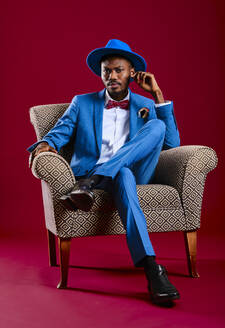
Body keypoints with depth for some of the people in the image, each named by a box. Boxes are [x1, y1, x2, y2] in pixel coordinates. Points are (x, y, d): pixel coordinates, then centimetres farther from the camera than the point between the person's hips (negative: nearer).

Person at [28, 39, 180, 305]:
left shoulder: (146, 106, 18)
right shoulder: (82, 103, 18)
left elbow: (172, 144, 3)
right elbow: (57, 135, 8)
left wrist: (157, 94, 0)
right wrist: (44, 145, -18)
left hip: (136, 176, 2)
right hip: (89, 174, -1)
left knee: (157, 126, -24)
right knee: (123, 174, -39)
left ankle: (89, 183, -37)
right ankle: (150, 268, -52)